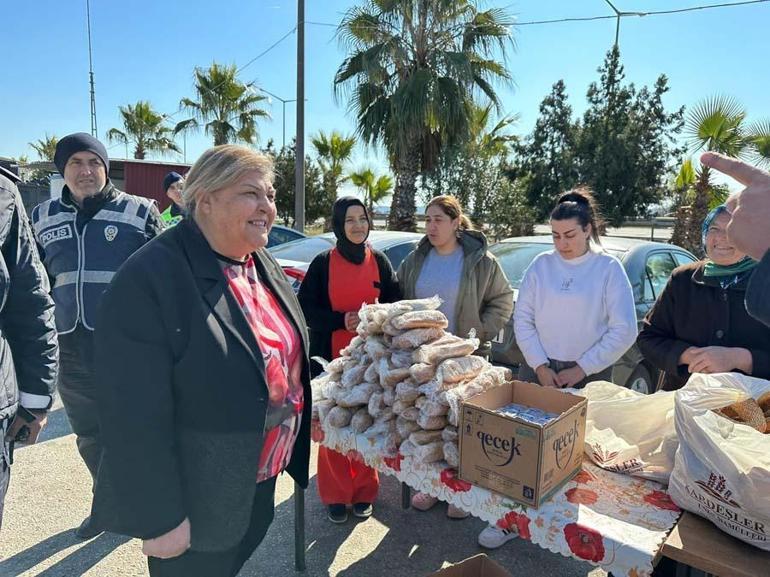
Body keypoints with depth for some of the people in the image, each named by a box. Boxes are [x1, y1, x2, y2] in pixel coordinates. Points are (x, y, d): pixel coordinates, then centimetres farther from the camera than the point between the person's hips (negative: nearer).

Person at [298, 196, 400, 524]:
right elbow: (305, 307, -4)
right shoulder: (323, 262, -3)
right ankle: (335, 495, 21)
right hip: (331, 356, -2)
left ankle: (364, 492, 26)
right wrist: (341, 321, -17)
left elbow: (394, 304, 9)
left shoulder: (379, 261, 5)